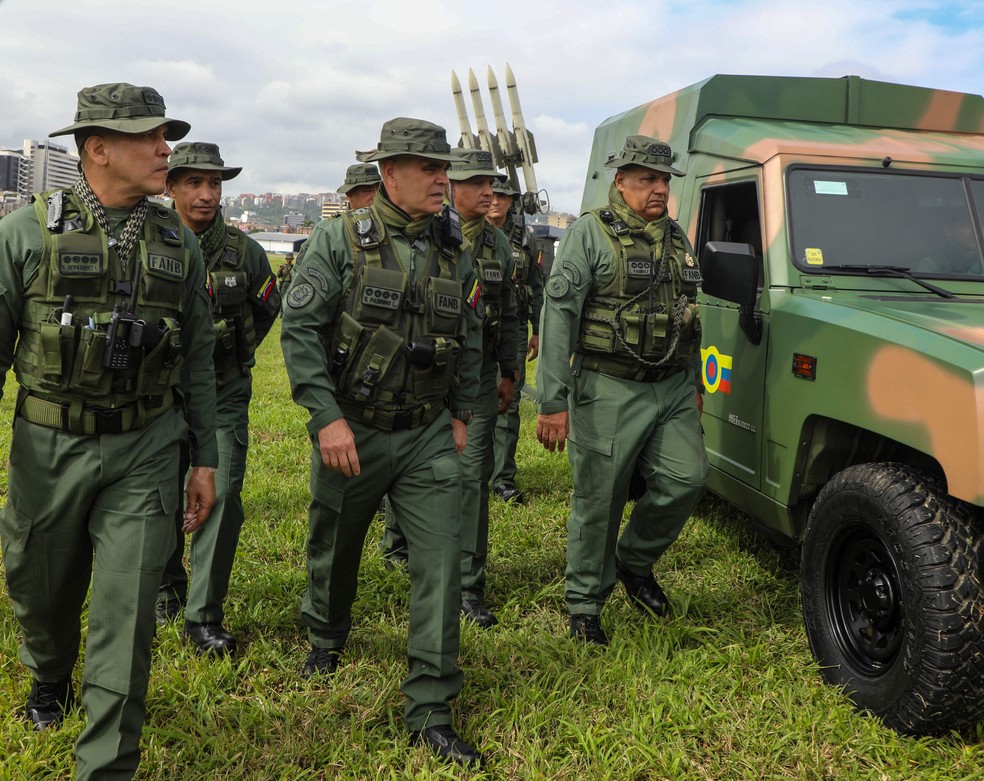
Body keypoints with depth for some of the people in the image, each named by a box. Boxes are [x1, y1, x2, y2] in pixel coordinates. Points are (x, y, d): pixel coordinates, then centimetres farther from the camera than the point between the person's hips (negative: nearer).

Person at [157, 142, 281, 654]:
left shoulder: (244, 251, -4)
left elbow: (267, 309, 13)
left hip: (224, 395, -1)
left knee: (221, 496, -10)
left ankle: (203, 616, 0)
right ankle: (168, 584, 38)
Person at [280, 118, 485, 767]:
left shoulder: (454, 251, 4)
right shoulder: (339, 241, -8)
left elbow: (471, 339, 14)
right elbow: (300, 330, -12)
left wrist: (461, 415, 11)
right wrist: (328, 418, -18)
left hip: (428, 434, 2)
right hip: (352, 432, -2)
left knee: (442, 560, -6)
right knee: (336, 548, 17)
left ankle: (430, 712, 6)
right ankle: (327, 635, 50)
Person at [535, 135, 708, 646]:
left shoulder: (676, 238, 14)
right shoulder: (590, 233, -7)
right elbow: (558, 313, -12)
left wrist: (694, 383, 21)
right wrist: (553, 400, -17)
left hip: (672, 388, 6)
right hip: (609, 391, -5)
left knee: (686, 477, -5)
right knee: (599, 500, 2)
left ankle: (634, 561, 22)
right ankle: (584, 604, 19)